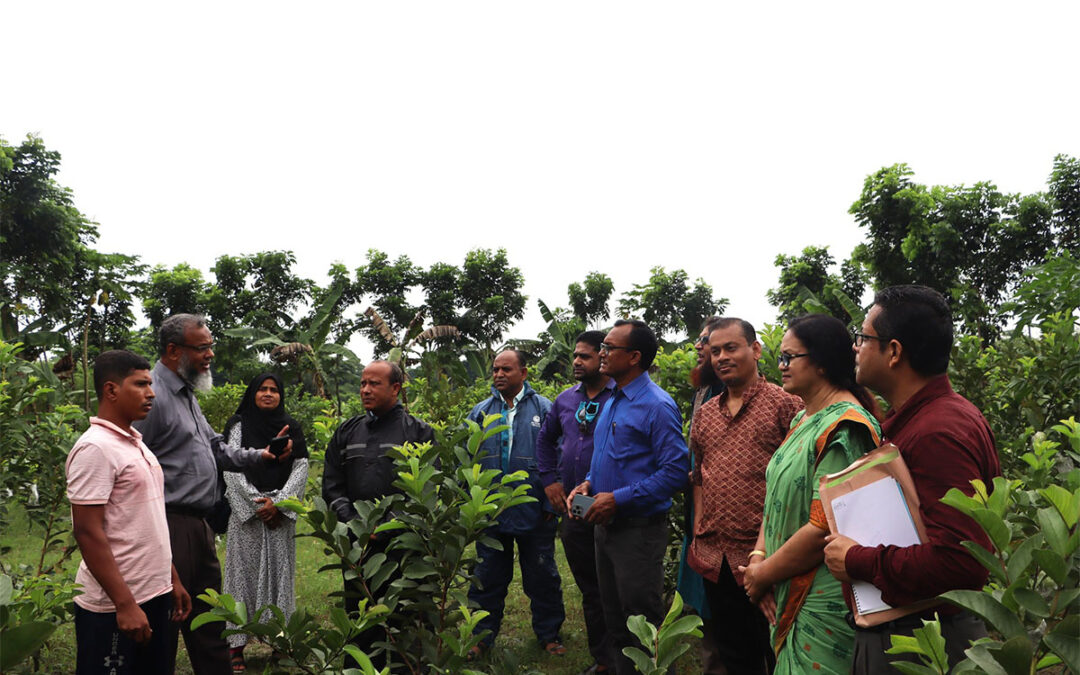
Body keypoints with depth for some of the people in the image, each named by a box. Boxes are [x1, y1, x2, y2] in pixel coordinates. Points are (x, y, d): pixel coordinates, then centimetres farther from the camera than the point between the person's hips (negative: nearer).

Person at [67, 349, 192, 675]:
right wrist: (124, 604, -20)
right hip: (114, 607, -8)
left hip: (153, 595, 8)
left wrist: (173, 579, 16)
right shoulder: (95, 448, -15)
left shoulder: (135, 443, 11)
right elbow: (87, 532, -19)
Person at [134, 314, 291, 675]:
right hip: (172, 526, -10)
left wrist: (259, 455, 9)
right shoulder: (152, 395, -15)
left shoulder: (187, 394, 16)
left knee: (208, 618, 18)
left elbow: (214, 448, 24)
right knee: (165, 622, 1)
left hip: (198, 525, 10)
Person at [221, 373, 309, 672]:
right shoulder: (238, 425, 5)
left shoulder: (291, 428, 9)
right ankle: (236, 645, 4)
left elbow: (301, 467, 2)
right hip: (245, 510, -1)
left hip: (280, 512, 1)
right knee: (243, 571, 0)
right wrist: (256, 502, -11)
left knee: (279, 572, 3)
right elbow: (231, 468, -3)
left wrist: (278, 502, -9)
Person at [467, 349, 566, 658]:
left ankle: (549, 634, 28)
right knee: (488, 577, 13)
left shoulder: (543, 409, -2)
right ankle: (481, 636, 28)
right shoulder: (480, 412, 5)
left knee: (542, 576, 11)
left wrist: (551, 505, -7)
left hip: (534, 514, -2)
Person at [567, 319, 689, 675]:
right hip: (606, 524, 9)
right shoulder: (611, 402, 10)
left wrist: (618, 499, -22)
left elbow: (676, 471, -22)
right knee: (614, 619, 20)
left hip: (638, 529, -9)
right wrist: (588, 484, 3)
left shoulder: (657, 406, -17)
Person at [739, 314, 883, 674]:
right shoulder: (802, 420, 10)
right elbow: (778, 496, 11)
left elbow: (824, 529, -25)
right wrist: (758, 557, -4)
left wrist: (763, 574, -14)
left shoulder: (844, 428, -20)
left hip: (824, 604, -8)